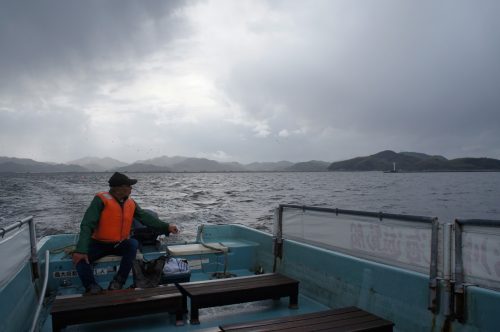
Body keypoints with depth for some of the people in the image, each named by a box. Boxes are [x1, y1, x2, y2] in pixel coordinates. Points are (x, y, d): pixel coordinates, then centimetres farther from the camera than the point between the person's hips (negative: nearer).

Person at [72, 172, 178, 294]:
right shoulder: (101, 200, -18)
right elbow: (87, 225, -24)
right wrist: (81, 250, -35)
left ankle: (118, 281, -19)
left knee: (133, 244, -28)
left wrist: (166, 227, -11)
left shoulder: (131, 203, -1)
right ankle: (92, 286, -6)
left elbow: (146, 217, 0)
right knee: (80, 258, -29)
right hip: (99, 244, -3)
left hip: (120, 244, 3)